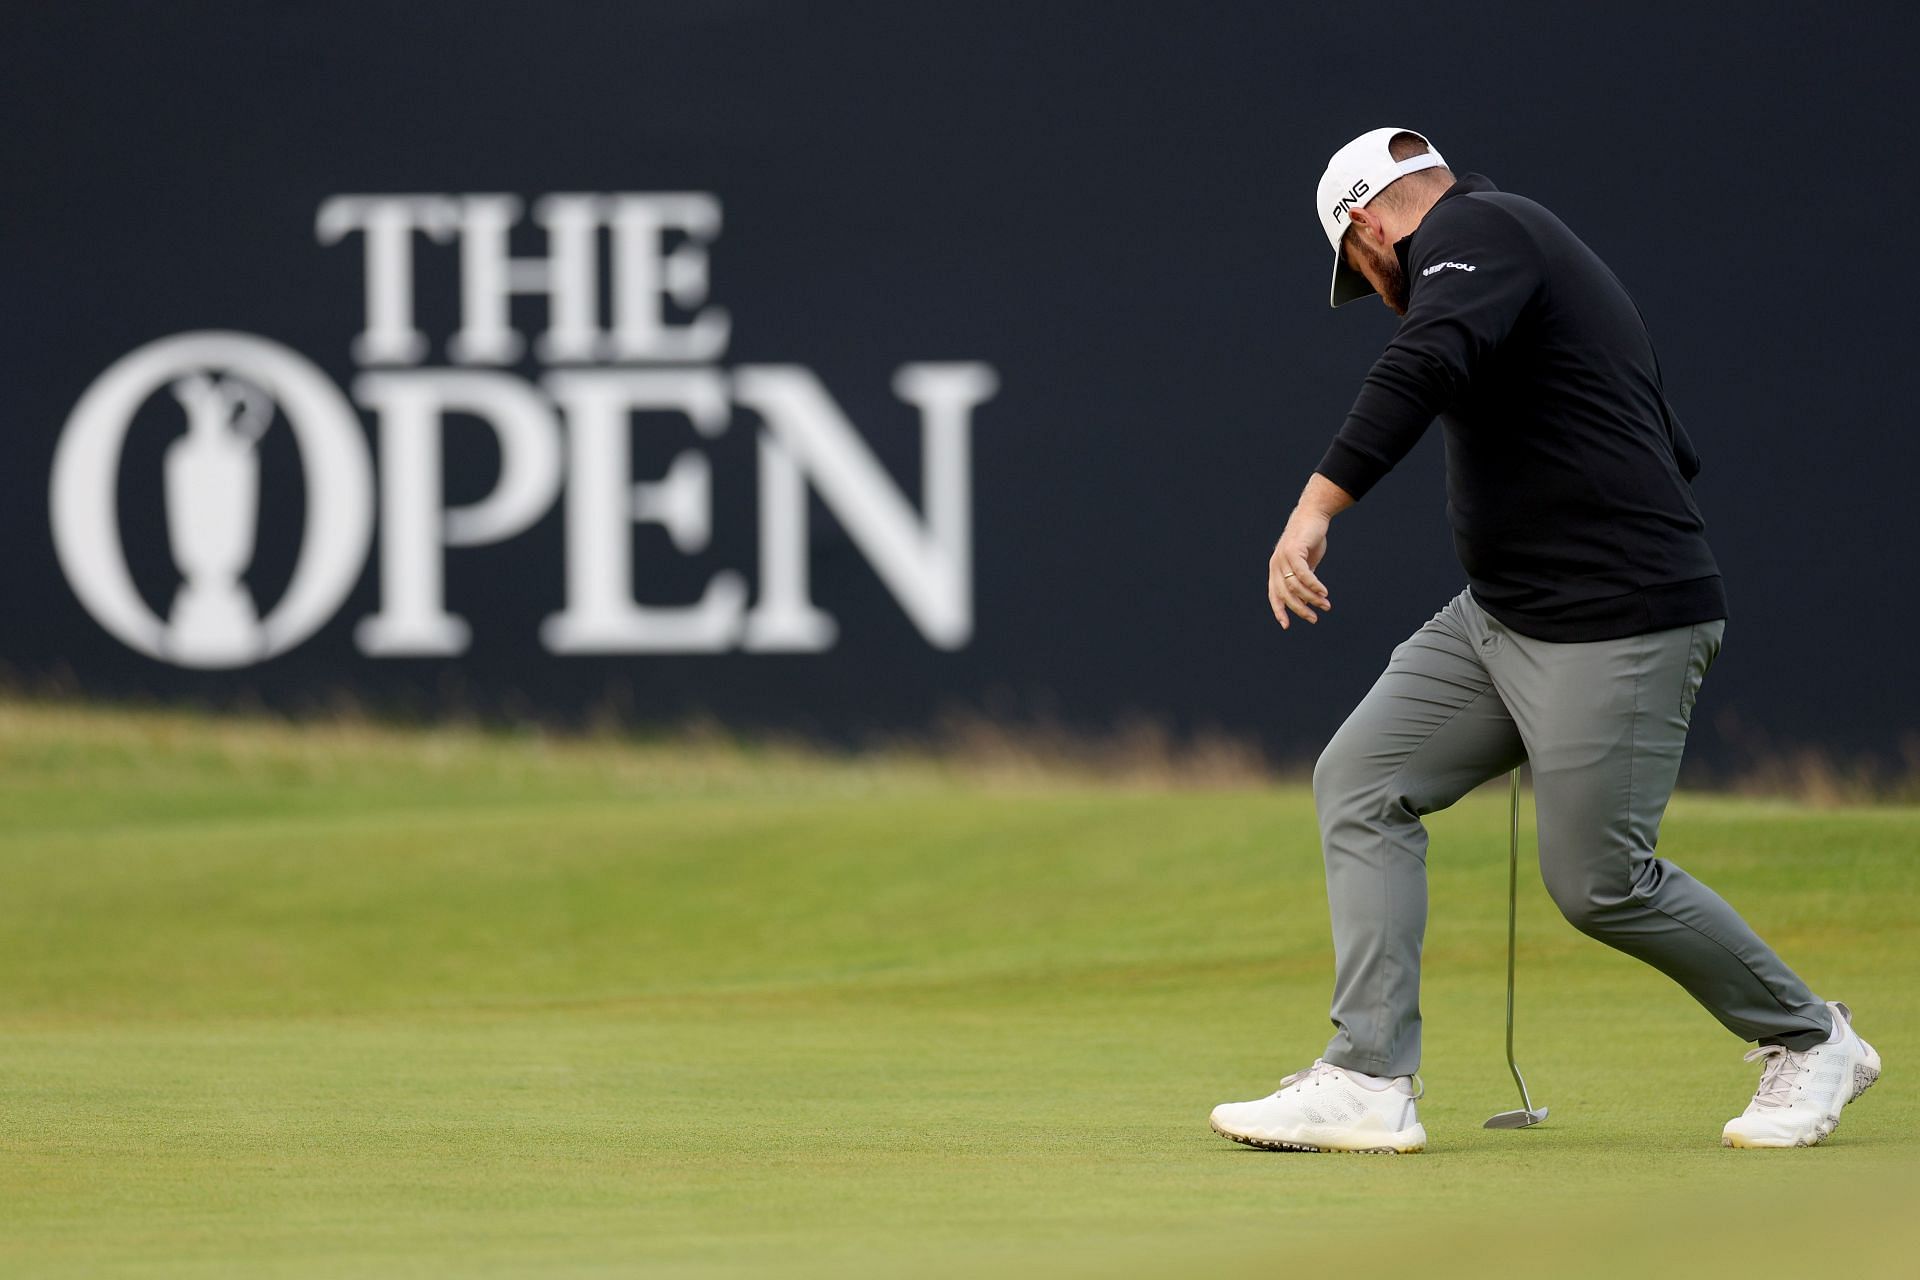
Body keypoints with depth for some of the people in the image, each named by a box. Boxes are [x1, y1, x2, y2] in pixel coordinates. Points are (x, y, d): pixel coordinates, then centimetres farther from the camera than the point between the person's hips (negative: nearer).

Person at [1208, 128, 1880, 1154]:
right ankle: (1368, 1083, -4)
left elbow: (1428, 365, -31)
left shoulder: (1472, 231, -9)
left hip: (1621, 631, -11)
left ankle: (1808, 1040, 17)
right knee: (1361, 781, 1)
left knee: (1600, 883, -5)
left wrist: (1317, 506, -40)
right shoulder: (1538, 252, 22)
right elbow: (1671, 451, 26)